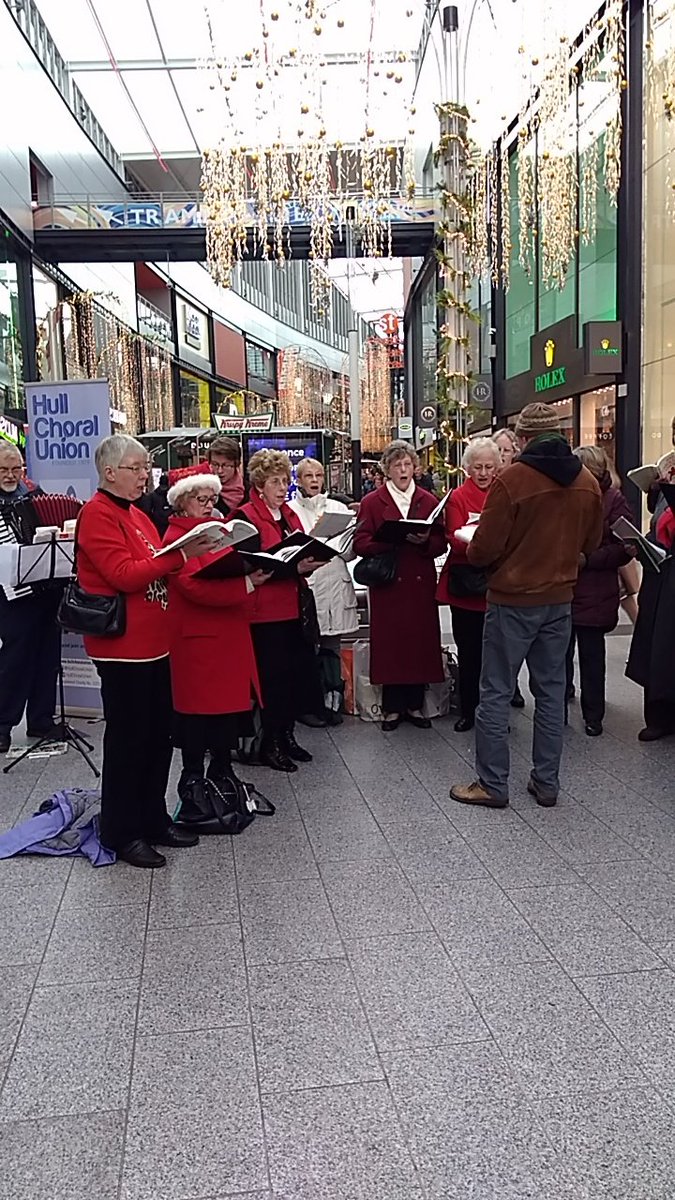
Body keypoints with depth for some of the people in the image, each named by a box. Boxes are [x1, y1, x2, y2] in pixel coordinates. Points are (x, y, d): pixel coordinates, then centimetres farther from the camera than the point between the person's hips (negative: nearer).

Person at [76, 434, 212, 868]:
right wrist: (180, 555, -26)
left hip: (154, 643, 9)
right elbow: (124, 575, -22)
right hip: (123, 647, -9)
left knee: (159, 735, 14)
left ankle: (154, 820, 28)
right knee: (127, 740, 1)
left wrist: (186, 551, 8)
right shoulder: (97, 515, -12)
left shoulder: (137, 514, 16)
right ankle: (121, 833, 14)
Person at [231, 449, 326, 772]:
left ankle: (287, 735, 23)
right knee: (272, 676, -2)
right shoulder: (246, 516, -8)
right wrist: (293, 567, -23)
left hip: (294, 607, 7)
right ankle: (269, 745, 10)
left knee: (297, 672, 9)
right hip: (265, 610, -7)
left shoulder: (289, 515, 16)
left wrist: (311, 561, -1)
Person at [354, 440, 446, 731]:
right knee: (390, 642, 0)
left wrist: (424, 540, -16)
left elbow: (441, 543, 5)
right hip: (387, 583, -2)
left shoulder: (428, 501, 11)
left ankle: (414, 705, 17)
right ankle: (392, 708, 11)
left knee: (420, 640, 4)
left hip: (421, 583, 2)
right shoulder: (371, 502, 4)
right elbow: (360, 543, -6)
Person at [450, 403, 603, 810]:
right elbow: (591, 544, 12)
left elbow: (484, 549, -16)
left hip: (513, 600, -5)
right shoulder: (588, 483, 1)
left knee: (496, 692, 4)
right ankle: (547, 783, 20)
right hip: (560, 599, 6)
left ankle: (492, 785, 10)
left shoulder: (512, 480, -17)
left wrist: (472, 553, 6)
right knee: (551, 690, 13)